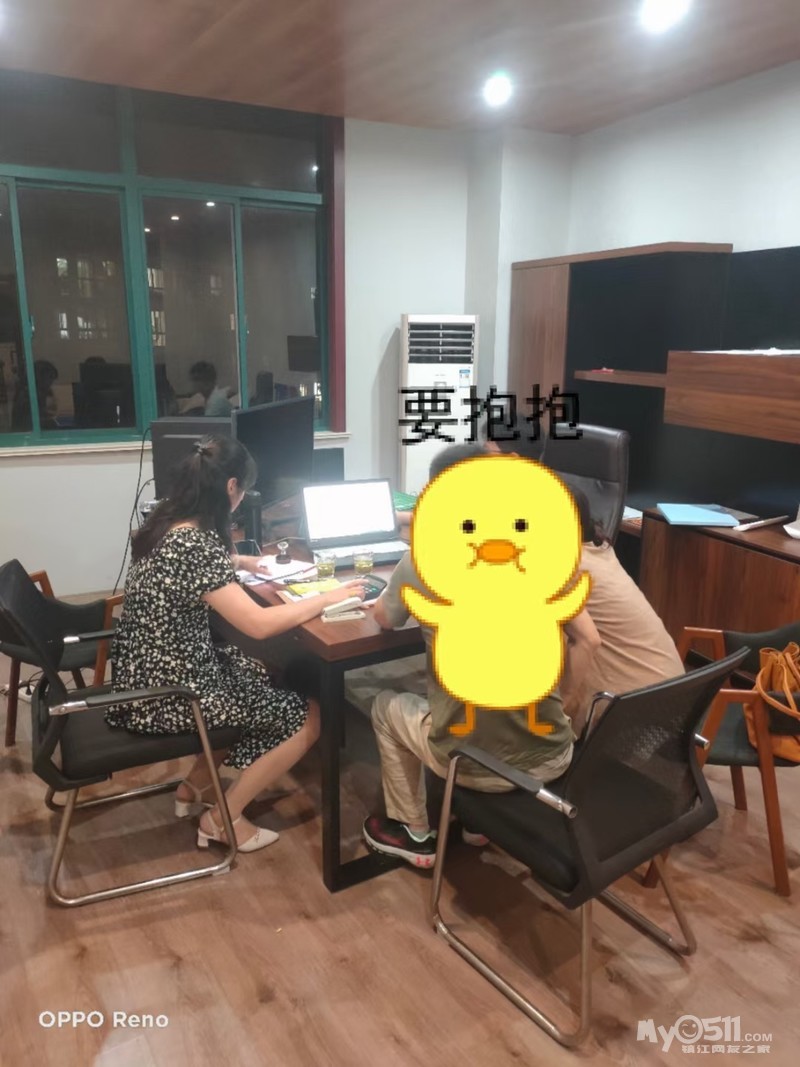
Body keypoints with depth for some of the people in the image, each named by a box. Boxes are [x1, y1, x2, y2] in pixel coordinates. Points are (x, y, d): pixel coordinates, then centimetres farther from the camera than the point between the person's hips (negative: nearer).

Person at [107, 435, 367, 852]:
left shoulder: (163, 524, 1)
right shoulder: (192, 545, -27)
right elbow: (259, 624, -29)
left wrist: (243, 562, 30)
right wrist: (329, 597, -17)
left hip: (148, 676, 9)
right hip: (166, 696, -9)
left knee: (261, 675, 27)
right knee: (307, 716, 2)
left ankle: (196, 785, 30)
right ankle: (223, 817, 14)